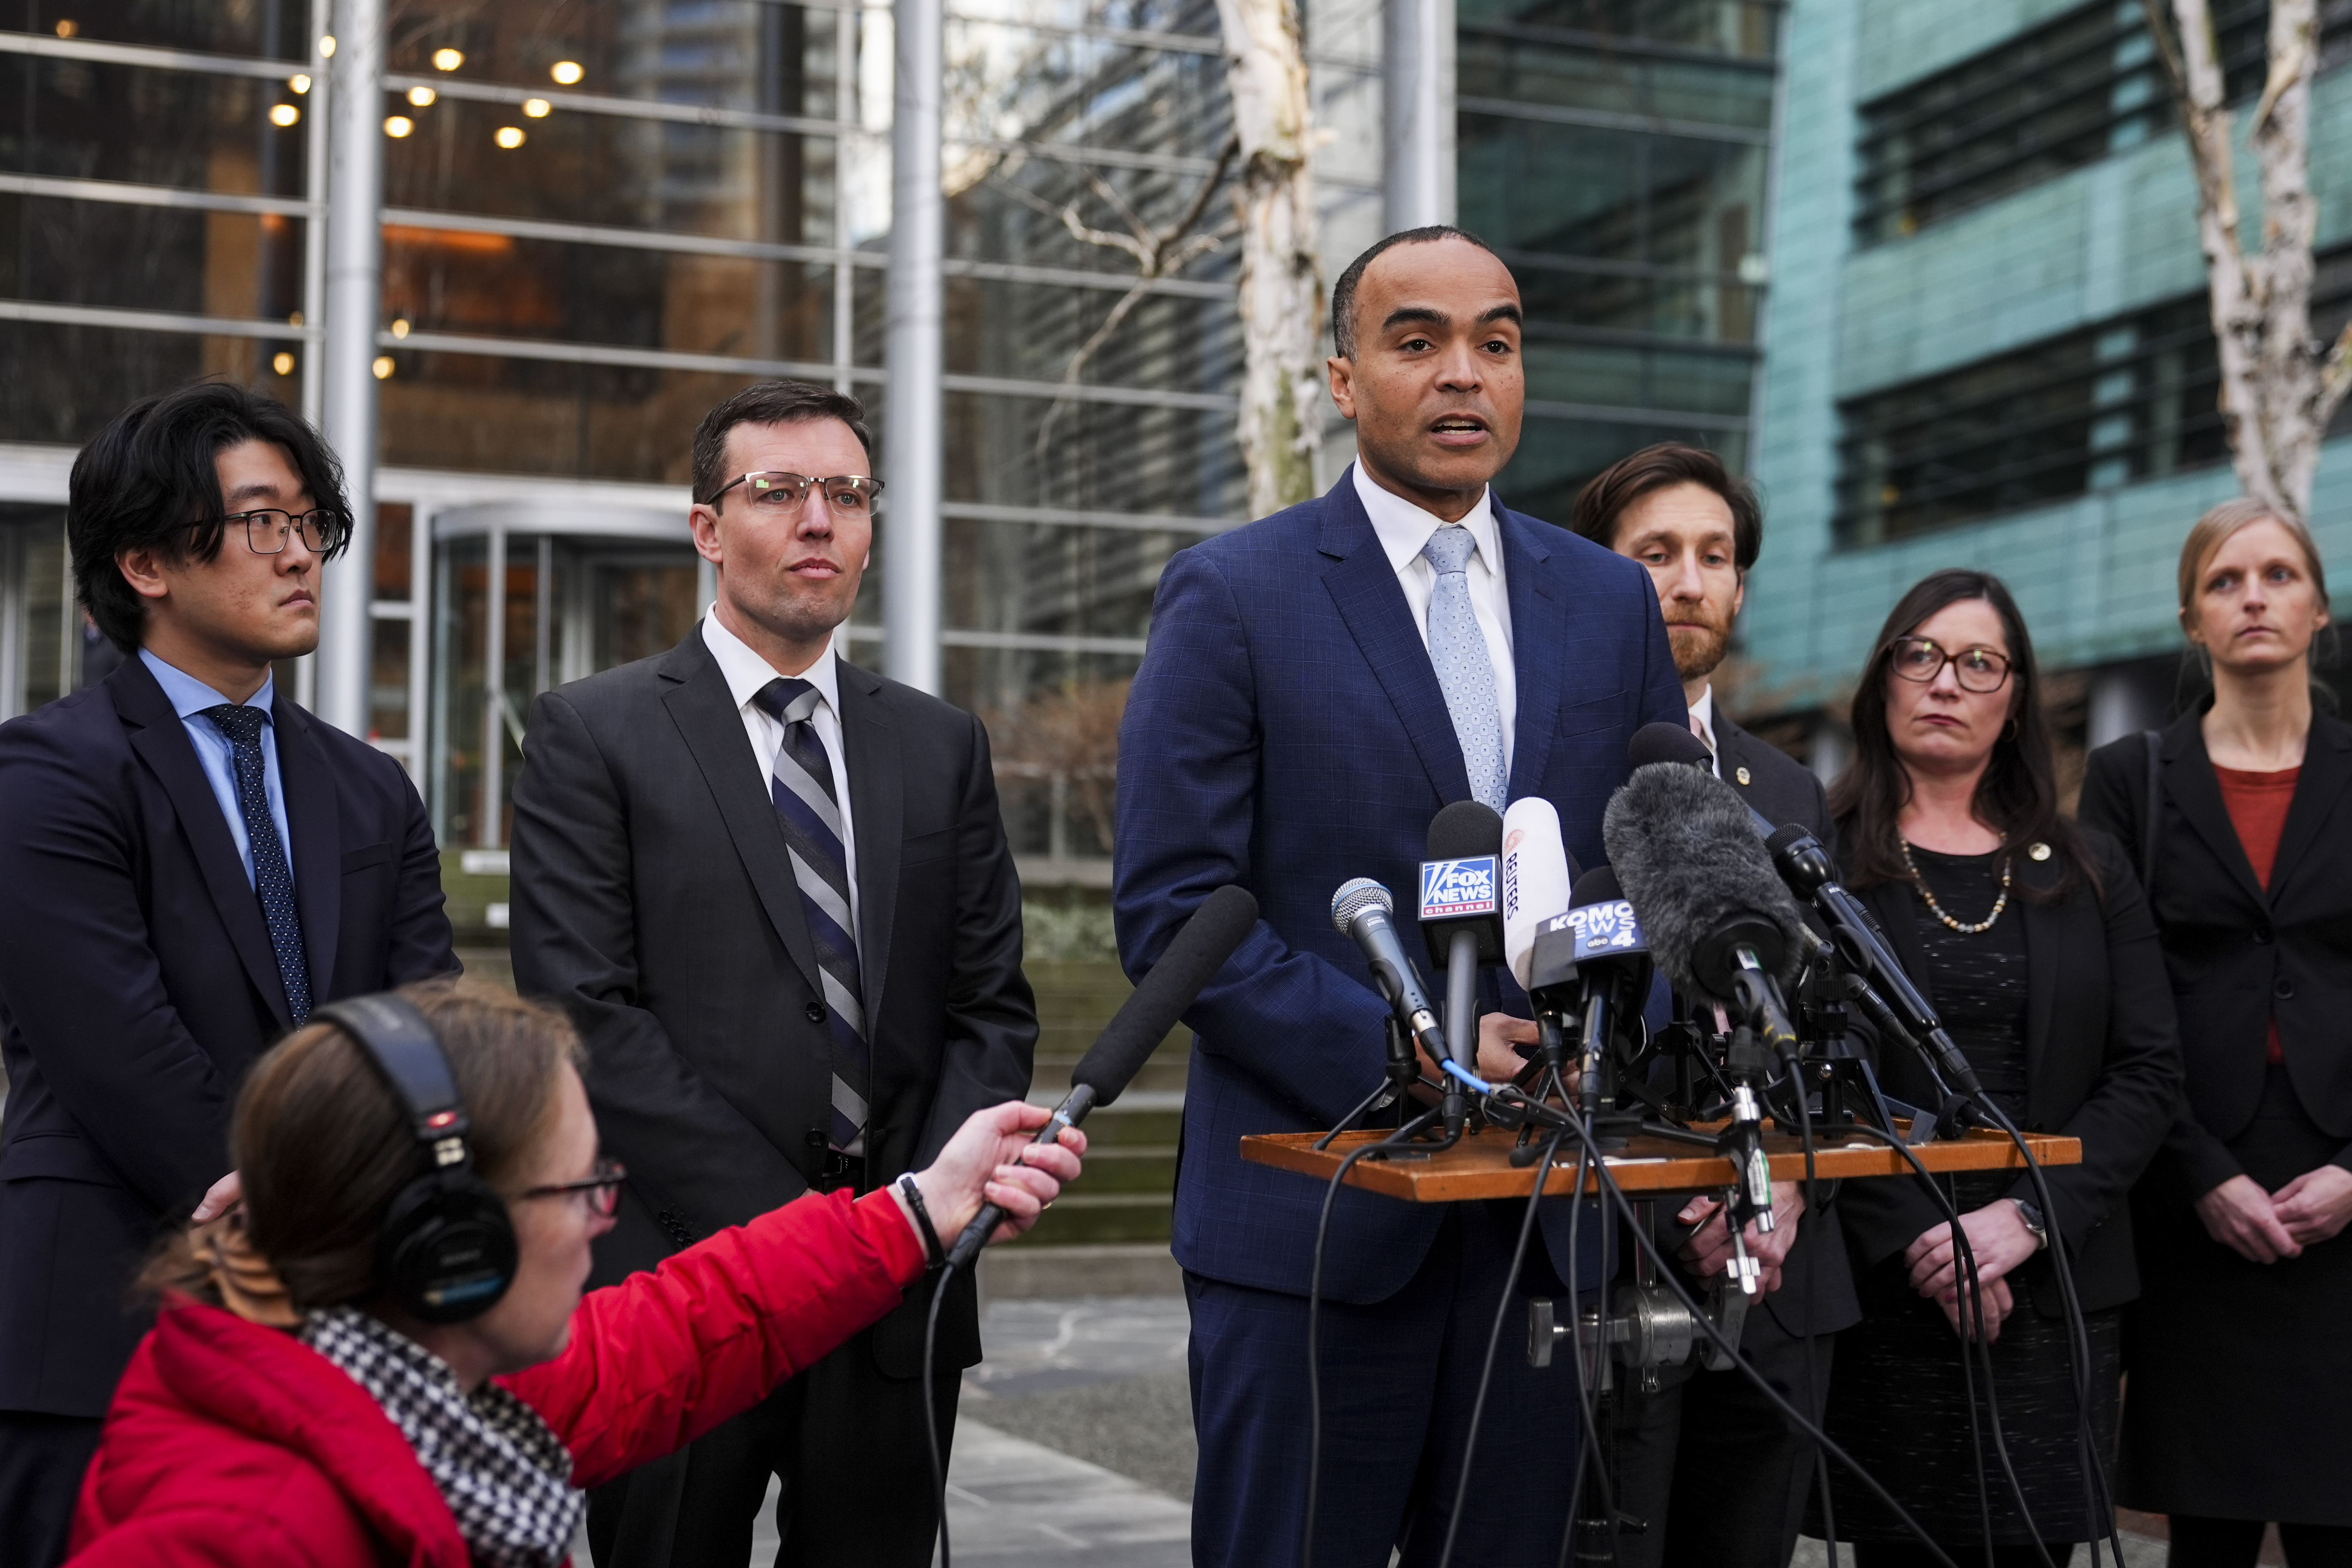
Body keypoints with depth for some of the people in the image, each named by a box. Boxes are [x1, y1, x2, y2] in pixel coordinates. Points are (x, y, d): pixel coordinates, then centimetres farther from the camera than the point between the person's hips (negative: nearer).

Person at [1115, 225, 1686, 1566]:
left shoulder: (1612, 601, 11)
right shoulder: (1233, 596, -2)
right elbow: (1171, 909, -8)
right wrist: (1395, 1049, -18)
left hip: (1545, 1209, 4)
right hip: (1315, 1214, -4)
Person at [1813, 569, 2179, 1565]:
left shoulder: (2086, 872, 12)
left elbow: (2149, 1073, 5)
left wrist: (2029, 1216, -9)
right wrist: (1916, 1238, -13)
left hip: (2053, 1289, 3)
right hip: (1878, 1289, -2)